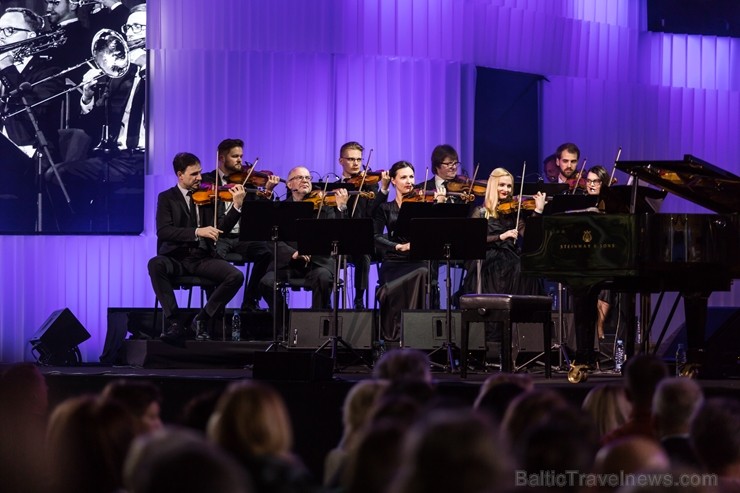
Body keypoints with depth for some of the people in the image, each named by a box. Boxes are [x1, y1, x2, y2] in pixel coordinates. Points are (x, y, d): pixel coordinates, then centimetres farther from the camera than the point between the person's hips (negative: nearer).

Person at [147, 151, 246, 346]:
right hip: (177, 257, -2)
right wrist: (197, 232, -25)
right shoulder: (167, 198, 4)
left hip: (203, 258, 2)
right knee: (155, 264, -35)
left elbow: (221, 228, 2)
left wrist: (237, 205, -13)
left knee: (236, 276, -23)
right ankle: (174, 322, -28)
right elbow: (163, 232, -13)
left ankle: (203, 319, -7)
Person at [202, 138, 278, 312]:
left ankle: (250, 303, -8)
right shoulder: (208, 180, 8)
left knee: (266, 253, -23)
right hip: (218, 236, -3)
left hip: (241, 237, 3)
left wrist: (267, 191, -11)